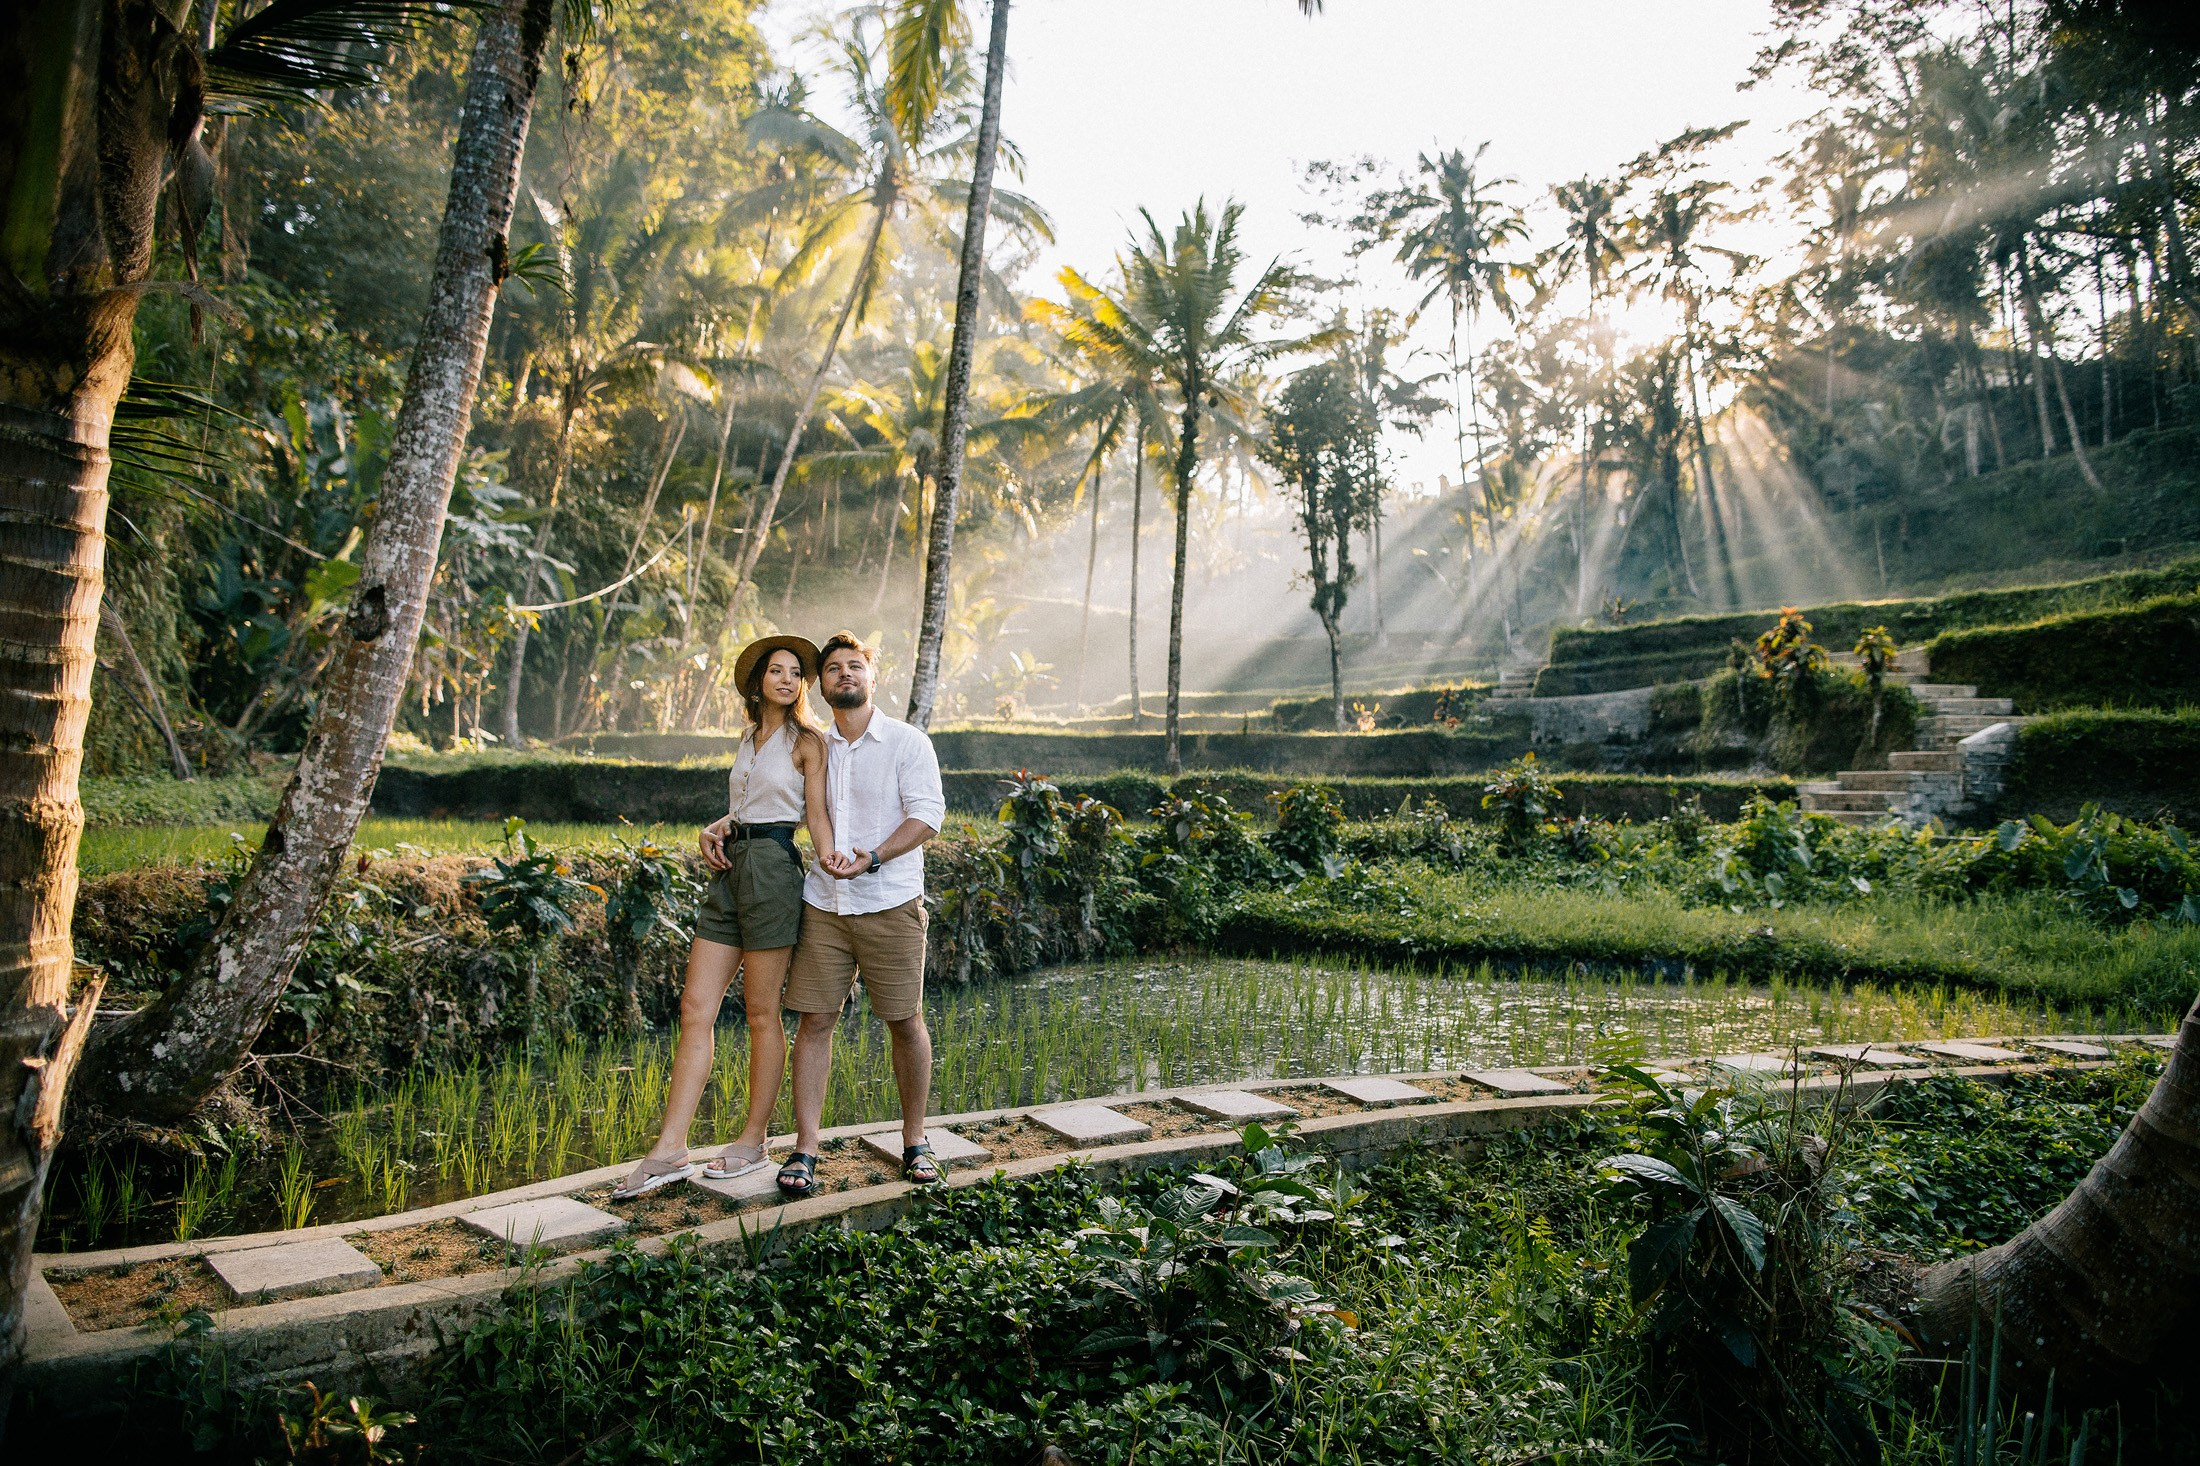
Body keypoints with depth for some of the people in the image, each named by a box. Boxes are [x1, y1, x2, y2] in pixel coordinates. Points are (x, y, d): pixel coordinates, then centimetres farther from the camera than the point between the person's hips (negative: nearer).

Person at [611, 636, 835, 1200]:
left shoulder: (806, 740, 0)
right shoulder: (749, 738, 20)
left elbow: (817, 815, -6)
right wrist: (713, 829, 3)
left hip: (772, 866, -7)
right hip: (730, 868, 7)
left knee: (762, 1012, 1)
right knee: (695, 1008, 1)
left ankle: (753, 1141, 14)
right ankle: (669, 1150, 3)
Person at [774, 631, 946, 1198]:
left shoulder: (907, 742, -1)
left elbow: (927, 815, -10)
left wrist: (872, 859, -22)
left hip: (890, 904, -3)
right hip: (823, 905, 3)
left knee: (905, 1022, 4)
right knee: (814, 1021, 0)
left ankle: (915, 1141, 21)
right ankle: (804, 1151, 7)